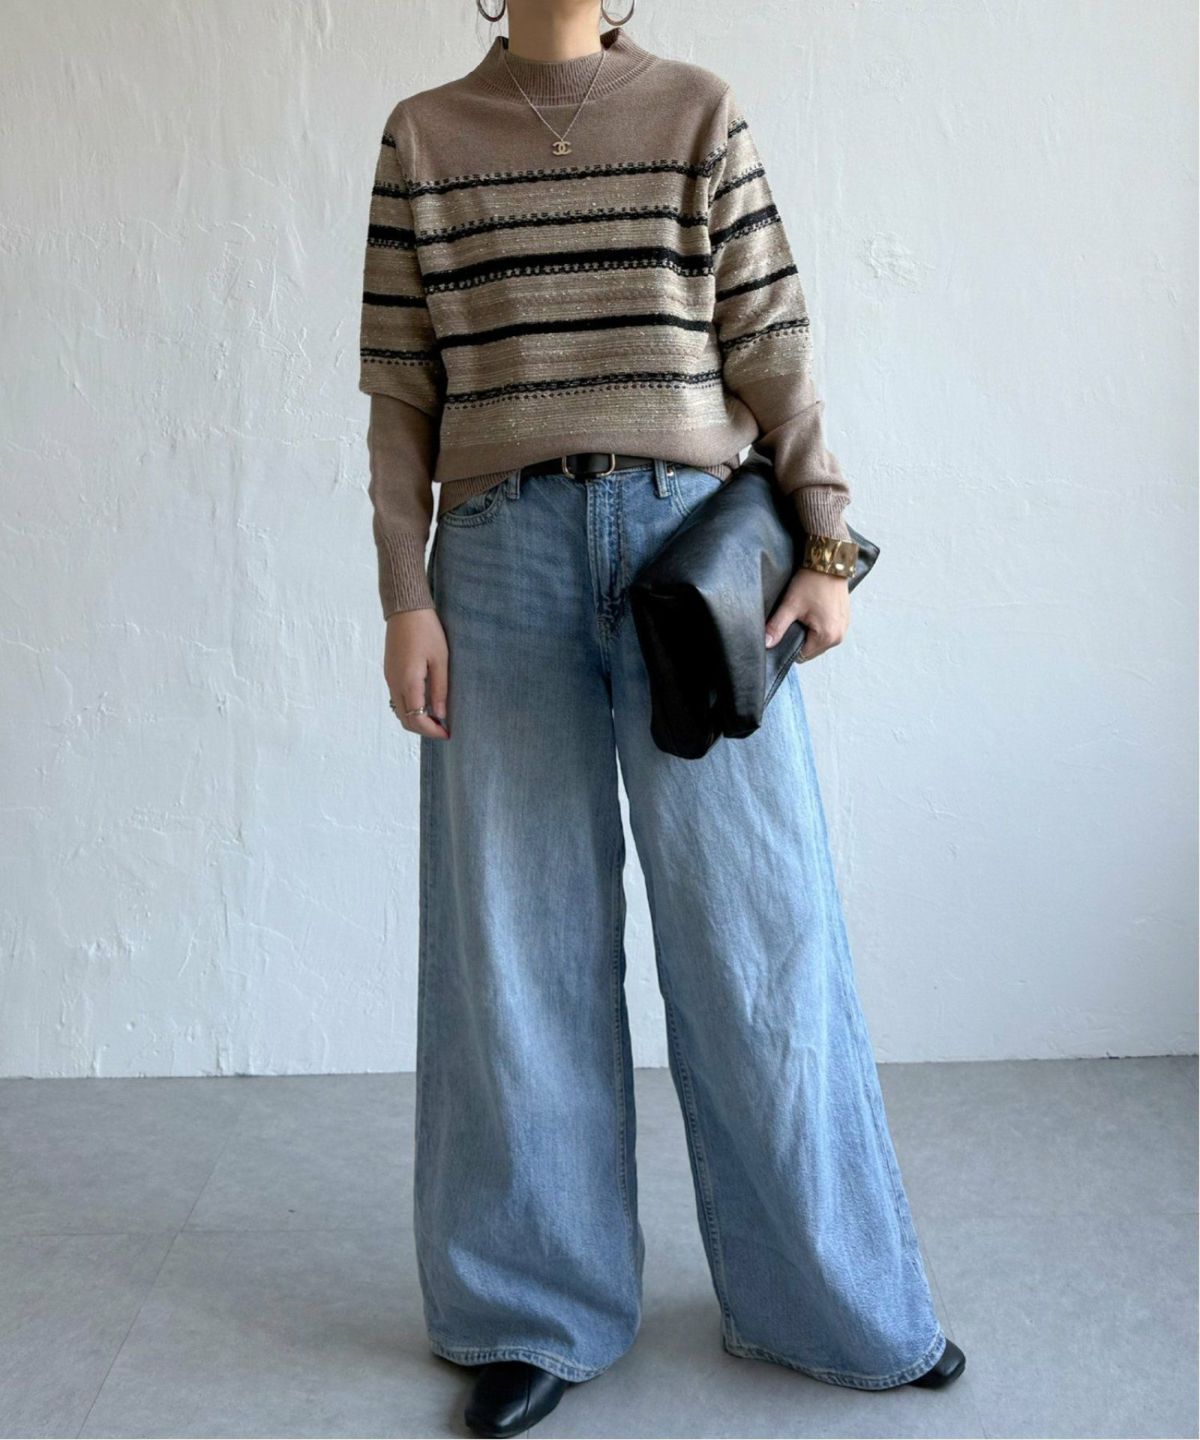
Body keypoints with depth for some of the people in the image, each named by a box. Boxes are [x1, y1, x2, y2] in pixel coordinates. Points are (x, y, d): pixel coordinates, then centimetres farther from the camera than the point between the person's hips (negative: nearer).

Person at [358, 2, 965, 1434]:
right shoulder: (425, 134, 12)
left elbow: (768, 350, 7)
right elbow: (402, 390, 8)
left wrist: (823, 545, -1)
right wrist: (405, 595, 0)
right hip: (504, 549, 1)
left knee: (755, 921, 1)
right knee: (519, 934, 4)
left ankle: (828, 1300, 19)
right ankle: (541, 1315, 21)